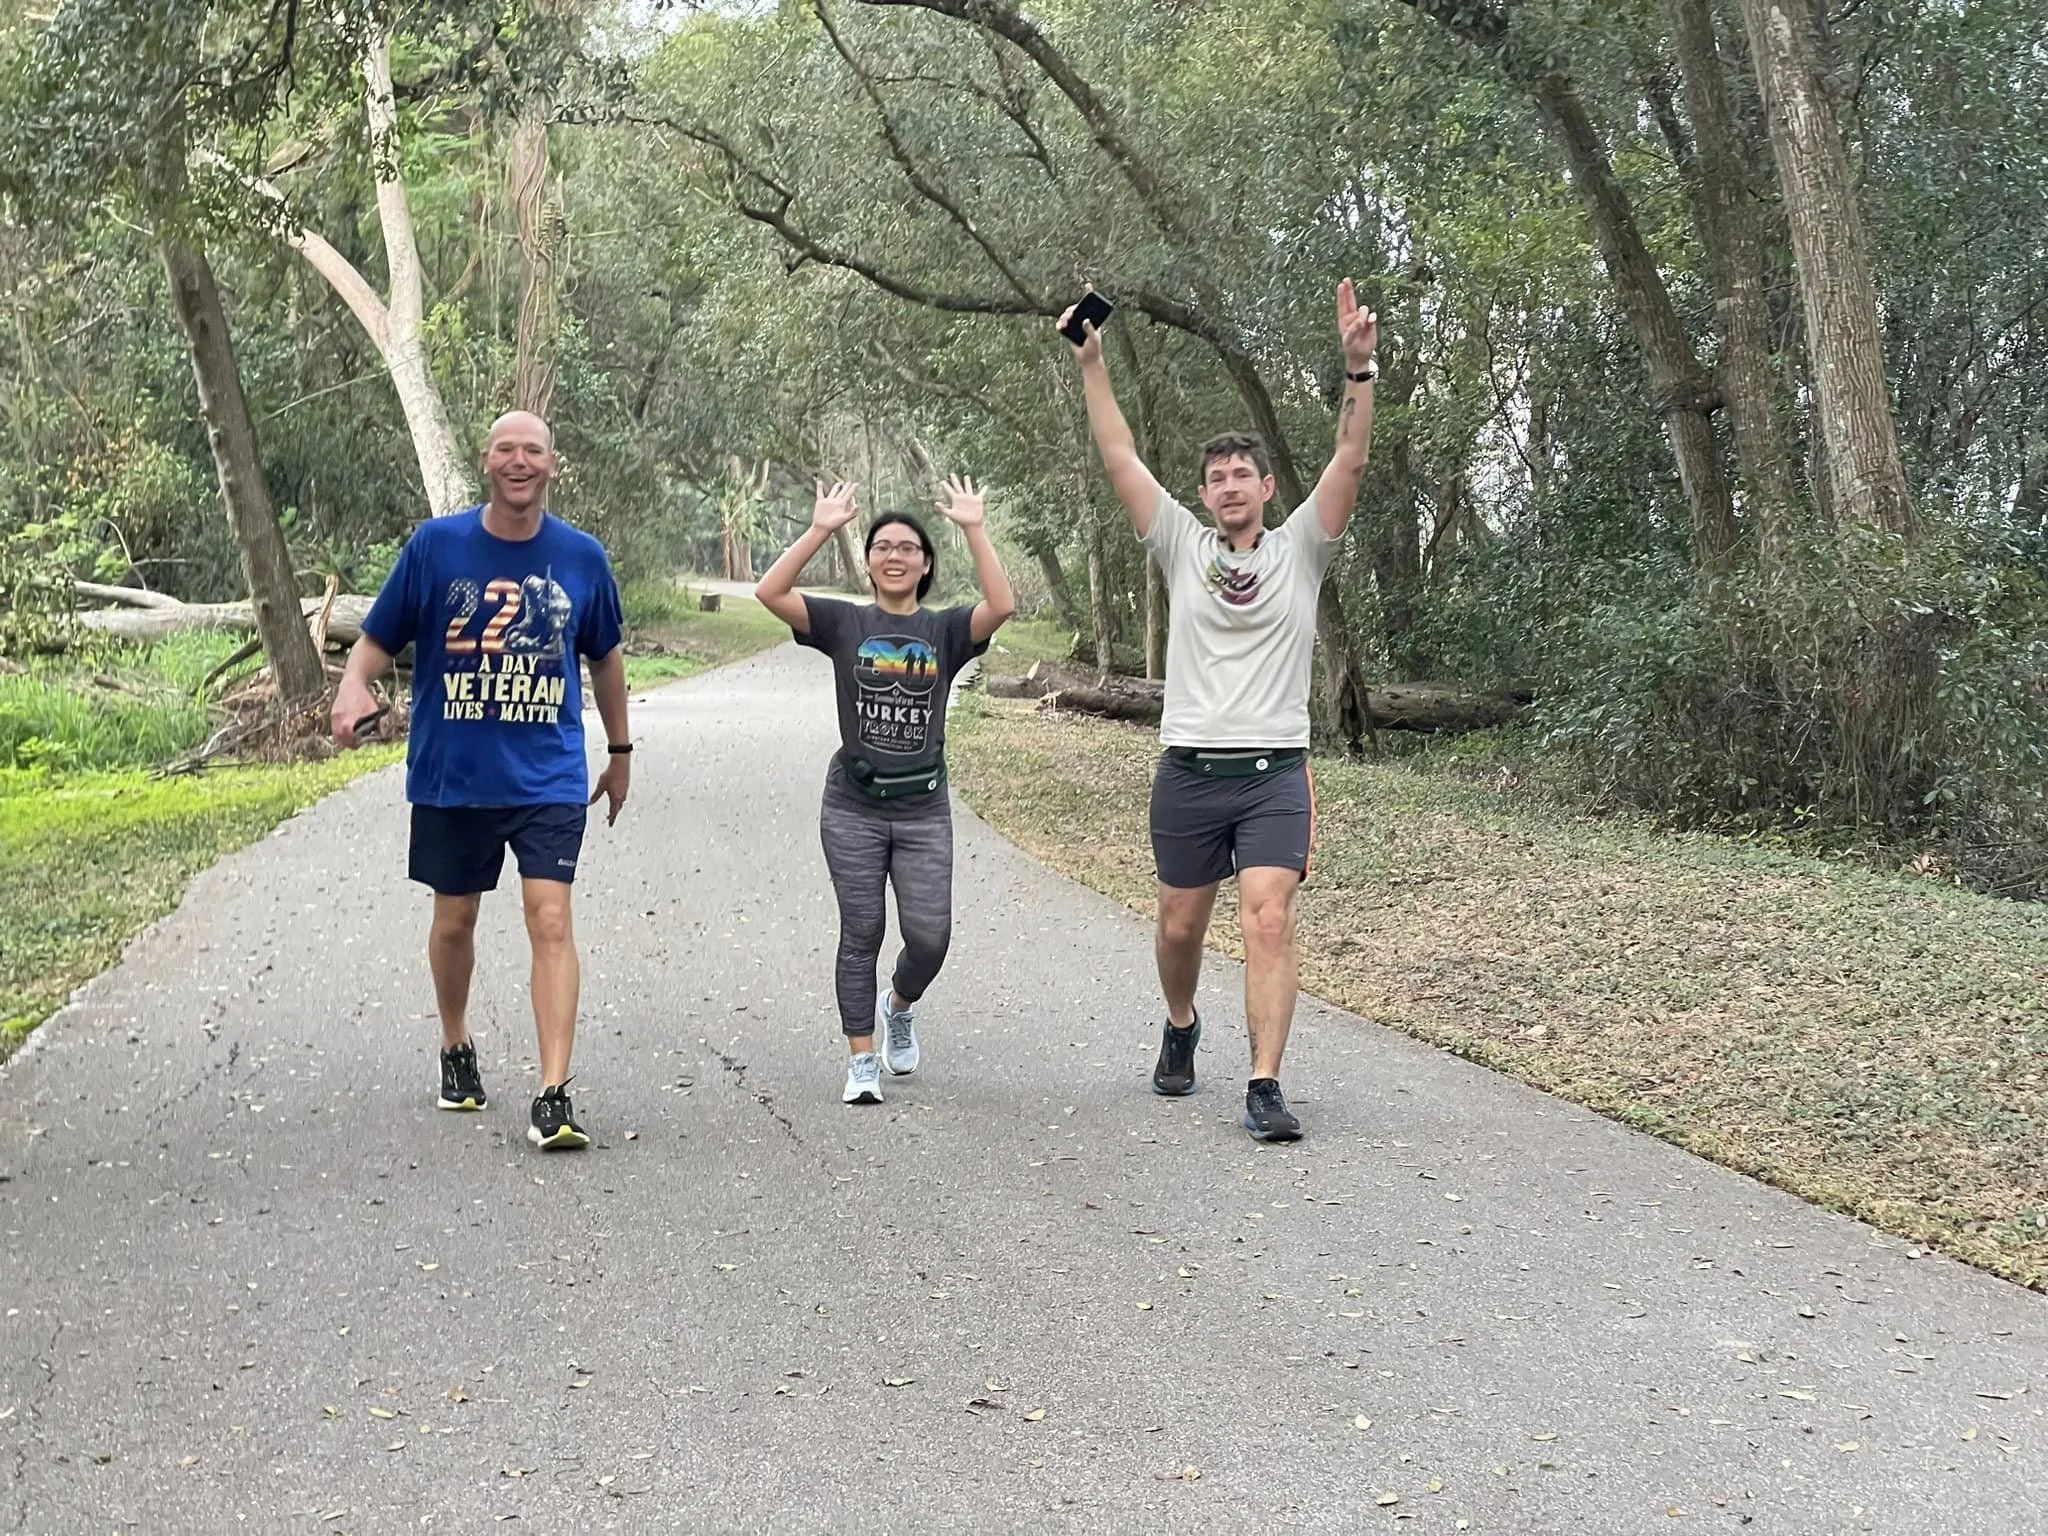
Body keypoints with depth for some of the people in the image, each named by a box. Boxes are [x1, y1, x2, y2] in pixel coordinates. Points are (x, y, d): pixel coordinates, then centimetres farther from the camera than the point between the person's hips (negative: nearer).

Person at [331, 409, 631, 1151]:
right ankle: (456, 1048, 40)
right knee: (454, 919, 15)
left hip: (548, 776, -1)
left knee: (549, 919, -12)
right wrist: (353, 687, -24)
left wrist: (620, 750, 20)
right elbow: (378, 639, -2)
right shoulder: (435, 544, -5)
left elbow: (605, 656, 14)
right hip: (451, 776, 1)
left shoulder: (582, 556, -1)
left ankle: (554, 1095, -13)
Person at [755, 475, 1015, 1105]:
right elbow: (770, 591, -10)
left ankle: (899, 1006, 31)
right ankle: (862, 1062, 15)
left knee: (930, 936, -2)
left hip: (924, 809, 1)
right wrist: (821, 529, -14)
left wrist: (974, 529, -16)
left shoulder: (945, 630, 4)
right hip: (853, 807, -1)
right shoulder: (844, 623, 3)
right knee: (861, 934, 5)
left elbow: (1002, 605, -15)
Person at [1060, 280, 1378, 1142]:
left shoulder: (1299, 549, 5)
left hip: (1275, 772, -2)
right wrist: (1091, 362, -2)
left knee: (1268, 920, -14)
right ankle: (1180, 1029, 43)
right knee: (1180, 925, 14)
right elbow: (1120, 459, 4)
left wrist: (1359, 368, -20)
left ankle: (1264, 1087, -14)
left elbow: (1350, 461, -7)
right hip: (1188, 771, 2)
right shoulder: (1182, 548, 8)